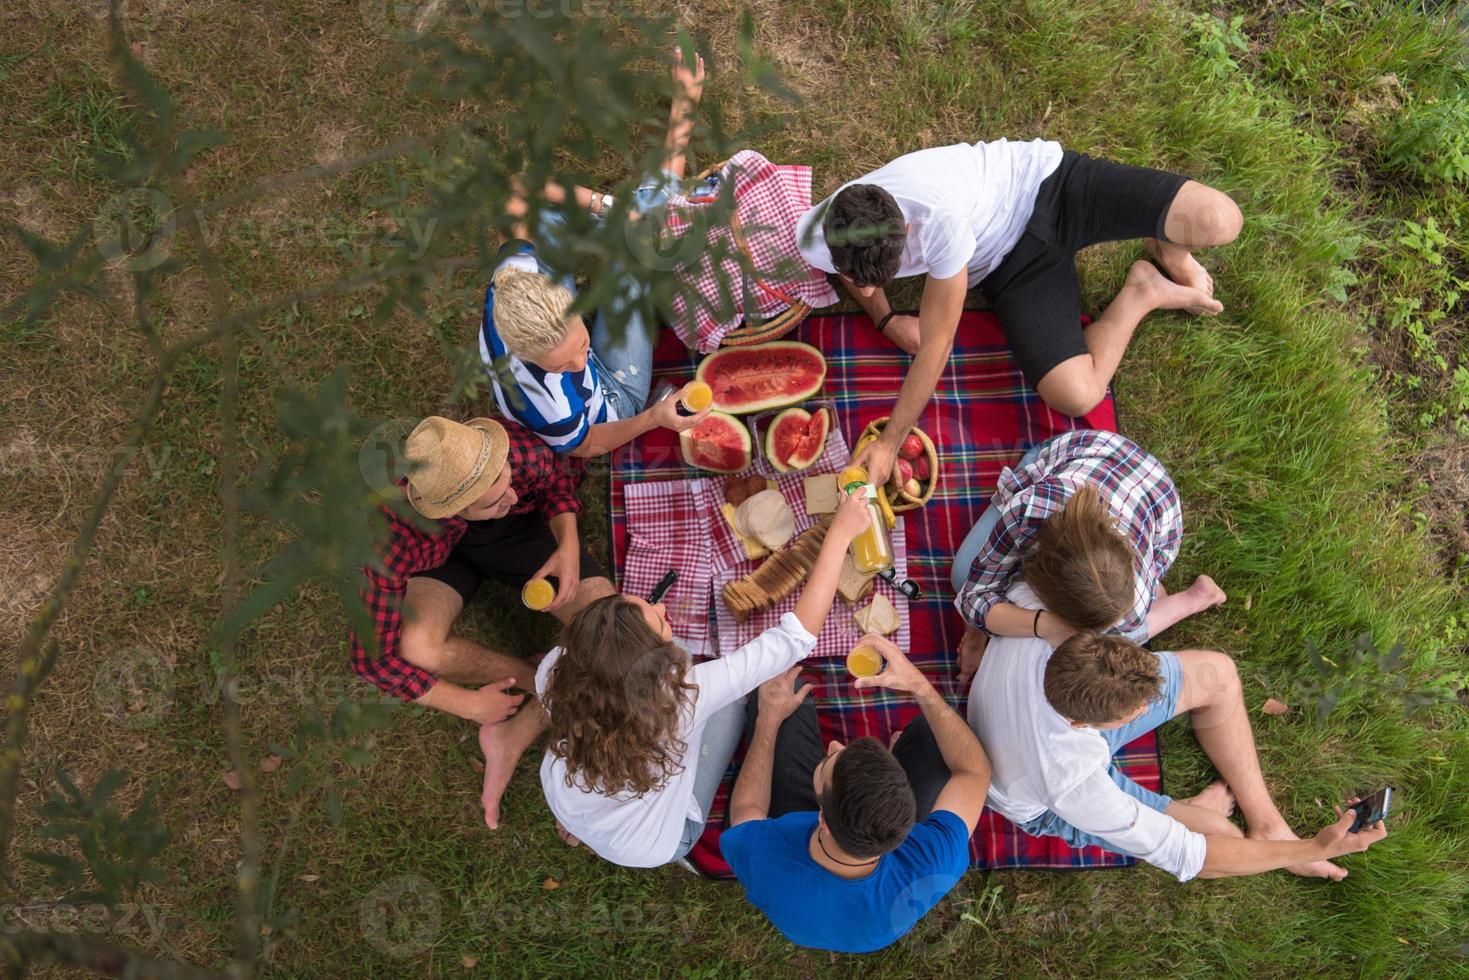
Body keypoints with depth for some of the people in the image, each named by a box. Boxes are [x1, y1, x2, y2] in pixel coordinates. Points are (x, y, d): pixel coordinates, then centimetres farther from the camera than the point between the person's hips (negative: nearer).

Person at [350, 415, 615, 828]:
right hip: (440, 553, -1)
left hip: (514, 529, 2)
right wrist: (469, 705, -23)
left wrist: (568, 545, -24)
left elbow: (557, 475, -8)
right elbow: (374, 656, -29)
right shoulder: (394, 542, -40)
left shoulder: (518, 450, -36)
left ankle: (514, 736, -8)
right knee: (417, 646, -33)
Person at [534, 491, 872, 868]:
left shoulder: (555, 671, -30)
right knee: (731, 699, 6)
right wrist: (840, 533, -31)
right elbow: (797, 636, -35)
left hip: (565, 808, 3)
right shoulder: (684, 698, -41)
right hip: (651, 846, -3)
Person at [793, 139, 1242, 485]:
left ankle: (1167, 249, 11)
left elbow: (936, 345, -31)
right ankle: (1140, 296, 9)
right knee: (1076, 396, -19)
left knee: (1219, 221, -28)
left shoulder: (939, 219, -40)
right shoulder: (814, 239, -23)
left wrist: (890, 444, -26)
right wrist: (885, 319, -9)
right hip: (1007, 262, 4)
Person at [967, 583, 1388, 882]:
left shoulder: (1029, 606, -39)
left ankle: (1267, 822, 19)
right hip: (1048, 807, -5)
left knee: (1216, 674, 1)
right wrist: (1315, 849, -24)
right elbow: (1185, 857, -29)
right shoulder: (1072, 781, -45)